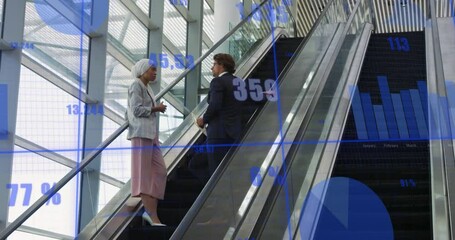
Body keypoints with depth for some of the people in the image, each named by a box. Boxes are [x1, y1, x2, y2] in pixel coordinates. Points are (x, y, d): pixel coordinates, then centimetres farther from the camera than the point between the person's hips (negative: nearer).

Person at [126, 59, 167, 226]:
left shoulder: (147, 88, 21)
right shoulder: (136, 86, -5)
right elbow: (136, 110, -15)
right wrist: (156, 108, -5)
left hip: (151, 134, 9)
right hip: (141, 134, -9)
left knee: (160, 172, 3)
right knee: (143, 174, -8)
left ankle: (150, 212, 4)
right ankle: (153, 217, -10)